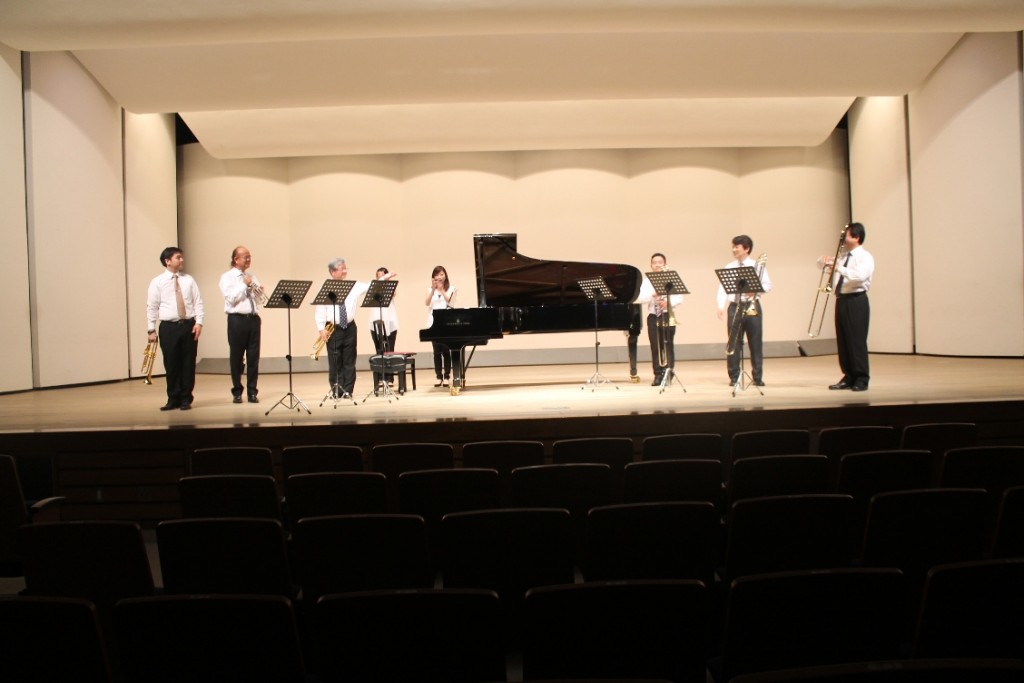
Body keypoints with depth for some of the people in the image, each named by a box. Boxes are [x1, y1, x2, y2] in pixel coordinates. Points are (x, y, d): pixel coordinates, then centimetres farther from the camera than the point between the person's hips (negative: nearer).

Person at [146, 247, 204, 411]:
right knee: (171, 364, 3)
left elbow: (198, 302, 5)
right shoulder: (157, 282, 2)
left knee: (188, 364, 4)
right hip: (168, 327, -1)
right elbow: (151, 307, 1)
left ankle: (186, 399, 15)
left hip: (189, 326, 2)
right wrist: (152, 330, -3)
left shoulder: (189, 280, 7)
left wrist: (198, 322, -6)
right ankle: (173, 399, 14)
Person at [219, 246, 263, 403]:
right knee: (237, 357, 3)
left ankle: (252, 392, 10)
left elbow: (259, 300, 15)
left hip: (253, 319, 4)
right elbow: (231, 299, -11)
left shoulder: (252, 277, 16)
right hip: (237, 320, -4)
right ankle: (237, 392, 13)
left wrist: (259, 291, -4)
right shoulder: (227, 277, 2)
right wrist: (245, 285, -9)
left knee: (254, 356, 3)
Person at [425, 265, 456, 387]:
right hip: (433, 322, 2)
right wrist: (433, 289, -17)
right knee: (437, 351, 2)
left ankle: (447, 377, 3)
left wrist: (441, 289, -18)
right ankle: (439, 377, 5)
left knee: (446, 350, -3)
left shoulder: (451, 289, 6)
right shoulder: (431, 290, 10)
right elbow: (427, 303, -6)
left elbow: (450, 301, -11)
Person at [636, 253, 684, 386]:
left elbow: (679, 298, -3)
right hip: (653, 316, 2)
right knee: (655, 346, 1)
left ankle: (668, 373, 1)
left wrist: (668, 302, -21)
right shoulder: (647, 281, 7)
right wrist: (652, 295, -21)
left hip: (667, 316, -2)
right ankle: (658, 375, 6)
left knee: (668, 344, -2)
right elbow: (639, 298, -5)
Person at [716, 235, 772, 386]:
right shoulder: (728, 267, 8)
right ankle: (734, 376, 8)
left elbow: (768, 285, -1)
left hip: (752, 306, -1)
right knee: (733, 343, 0)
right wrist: (721, 306, -13)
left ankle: (758, 377, 10)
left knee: (755, 343, 2)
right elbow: (723, 288, 0)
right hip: (734, 307, 1)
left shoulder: (757, 266, 4)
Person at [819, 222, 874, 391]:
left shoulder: (865, 257, -6)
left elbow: (861, 275, -24)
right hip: (841, 300, 7)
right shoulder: (842, 257, 16)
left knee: (857, 340, -6)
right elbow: (821, 264, 24)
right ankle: (849, 377, 17)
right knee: (842, 340, 8)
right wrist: (825, 260, 1)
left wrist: (839, 268, -28)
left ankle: (861, 379, 2)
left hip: (857, 301, -7)